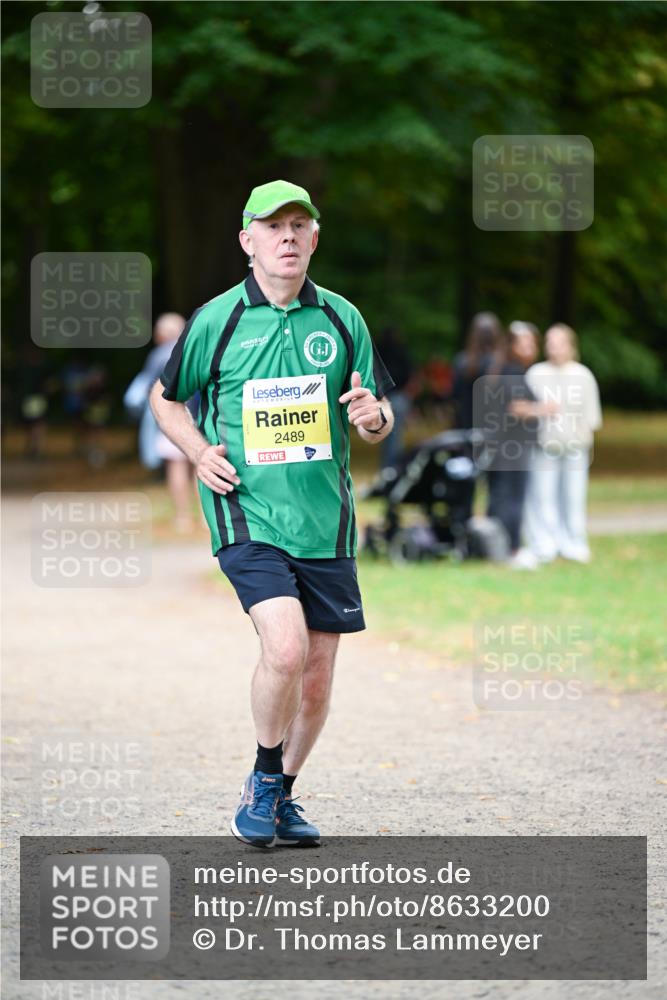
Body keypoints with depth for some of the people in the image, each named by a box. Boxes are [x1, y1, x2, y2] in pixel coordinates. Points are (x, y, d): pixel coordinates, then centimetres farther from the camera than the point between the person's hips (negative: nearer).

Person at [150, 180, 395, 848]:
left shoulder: (342, 319, 6)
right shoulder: (216, 320, -1)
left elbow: (381, 417, 13)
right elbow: (165, 399, 13)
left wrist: (373, 417, -11)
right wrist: (199, 451, -5)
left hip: (325, 523, 4)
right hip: (247, 516, -4)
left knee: (317, 672, 6)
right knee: (285, 647, -22)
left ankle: (282, 795, 28)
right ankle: (263, 780, 1)